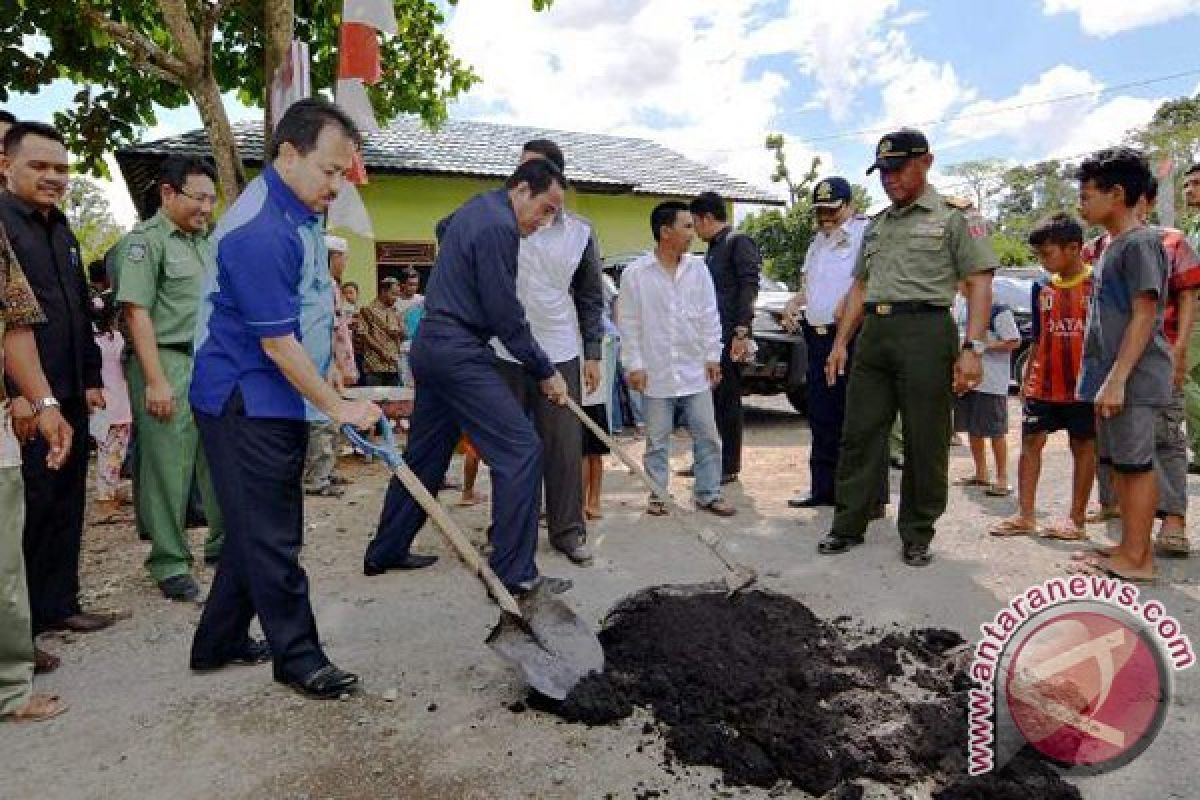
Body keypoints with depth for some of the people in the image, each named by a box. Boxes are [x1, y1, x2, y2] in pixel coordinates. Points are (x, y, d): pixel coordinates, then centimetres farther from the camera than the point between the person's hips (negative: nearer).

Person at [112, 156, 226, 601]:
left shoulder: (206, 242, 17)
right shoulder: (145, 240, -6)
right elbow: (136, 312, -13)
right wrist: (155, 381, -18)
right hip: (167, 364, -7)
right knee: (167, 467, -1)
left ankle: (223, 541, 26)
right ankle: (169, 564, 10)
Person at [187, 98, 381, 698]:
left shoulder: (302, 210, 8)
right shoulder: (258, 231, -24)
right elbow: (278, 344, -22)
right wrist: (339, 408, -16)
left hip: (277, 400, 10)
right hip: (246, 402, -10)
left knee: (259, 528, 17)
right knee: (271, 536, 1)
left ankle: (219, 642, 31)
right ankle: (298, 658, 14)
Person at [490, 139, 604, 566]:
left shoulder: (580, 232, 4)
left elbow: (591, 298, 9)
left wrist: (593, 354, 5)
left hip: (560, 356, 1)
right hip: (505, 354, 0)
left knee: (564, 446, 3)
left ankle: (568, 530, 15)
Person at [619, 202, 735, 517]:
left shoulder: (698, 269, 3)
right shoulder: (635, 274, -7)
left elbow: (710, 316, 6)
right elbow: (628, 323, -5)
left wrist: (712, 356, 3)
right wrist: (634, 364, -7)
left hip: (695, 371, 3)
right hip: (657, 373, -3)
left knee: (707, 436, 8)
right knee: (657, 440, 8)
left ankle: (708, 493, 20)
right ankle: (656, 494, 22)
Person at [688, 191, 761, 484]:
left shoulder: (739, 243, -7)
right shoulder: (712, 249, 19)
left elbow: (749, 288, -15)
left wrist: (742, 332, -22)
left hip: (729, 337, -8)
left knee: (727, 400, -3)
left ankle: (729, 466, 6)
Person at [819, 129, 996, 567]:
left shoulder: (954, 216, 3)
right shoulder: (876, 225, 21)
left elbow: (980, 283, -4)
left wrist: (973, 347, -15)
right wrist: (841, 343, 13)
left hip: (926, 330, -5)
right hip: (873, 334, 6)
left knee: (925, 444, 0)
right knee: (859, 433, 5)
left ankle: (917, 537, 12)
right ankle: (848, 526, 15)